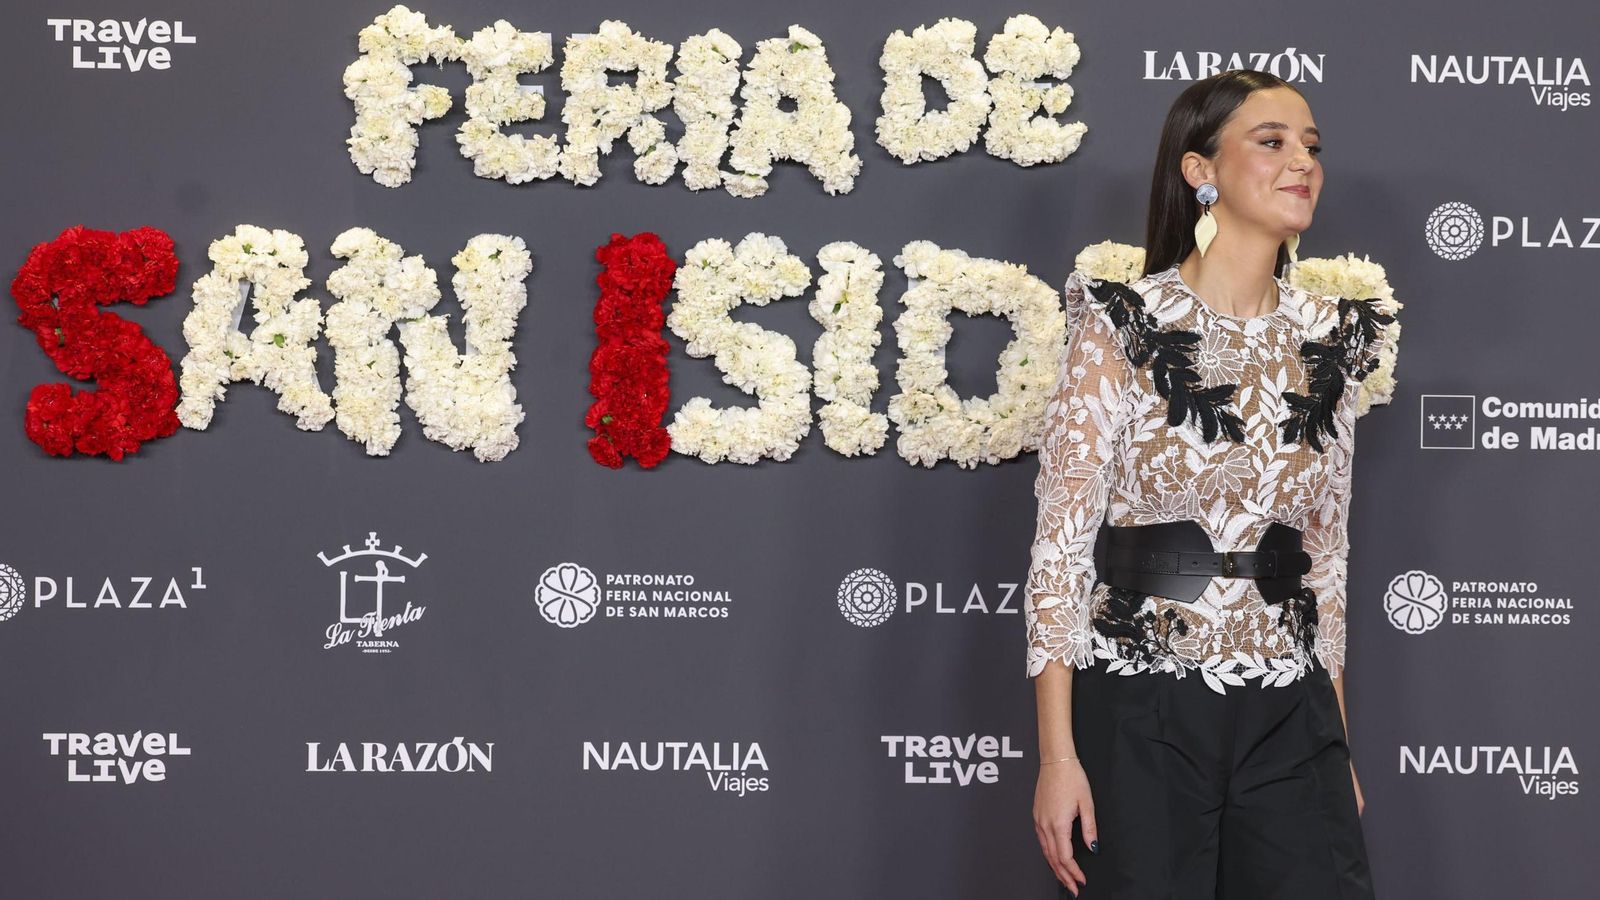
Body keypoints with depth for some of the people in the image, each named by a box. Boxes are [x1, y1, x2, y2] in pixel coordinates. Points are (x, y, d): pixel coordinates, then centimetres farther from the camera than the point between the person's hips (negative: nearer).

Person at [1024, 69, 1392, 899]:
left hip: (1290, 718, 4)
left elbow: (1327, 552, 13)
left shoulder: (1327, 342, 7)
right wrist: (1056, 756, -13)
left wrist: (1339, 747, 13)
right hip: (1143, 712, -4)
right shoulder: (1125, 326, -7)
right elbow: (1061, 544, -9)